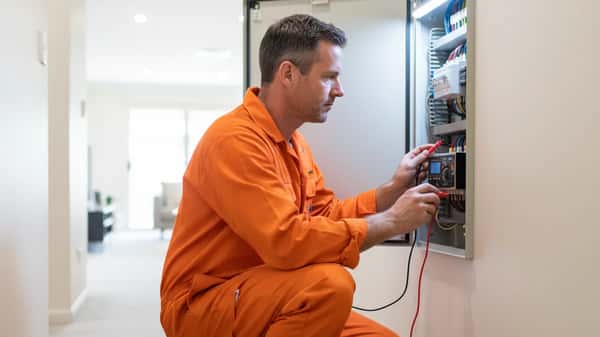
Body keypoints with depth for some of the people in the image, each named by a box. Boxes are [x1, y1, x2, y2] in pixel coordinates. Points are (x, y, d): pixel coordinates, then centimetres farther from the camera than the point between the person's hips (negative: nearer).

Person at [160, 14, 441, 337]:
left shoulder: (295, 142, 8)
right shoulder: (235, 138, -23)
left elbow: (327, 216, 10)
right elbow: (287, 240, -31)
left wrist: (394, 188, 1)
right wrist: (392, 221, -22)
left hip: (264, 295, 9)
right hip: (203, 303, -9)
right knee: (331, 283, -31)